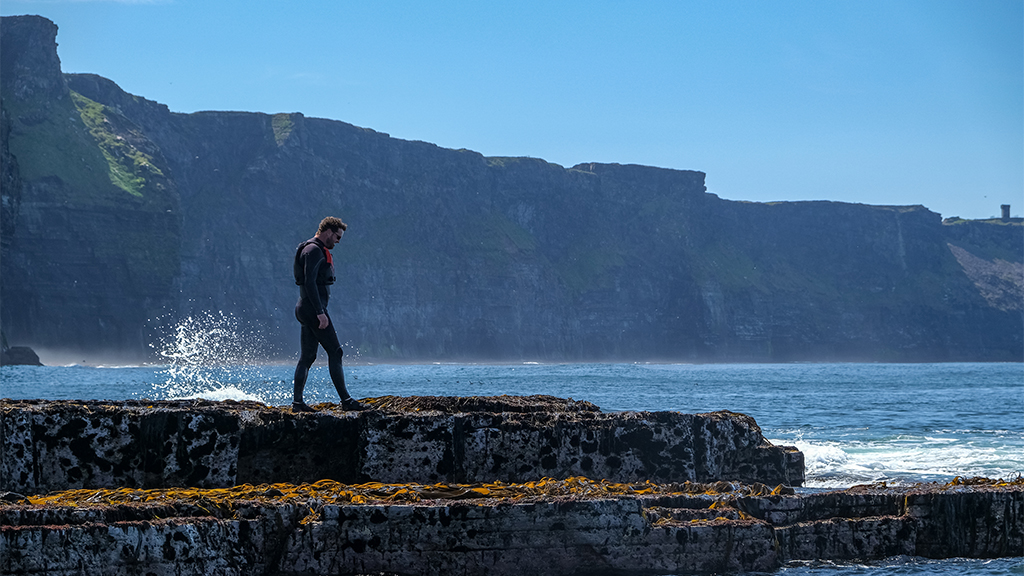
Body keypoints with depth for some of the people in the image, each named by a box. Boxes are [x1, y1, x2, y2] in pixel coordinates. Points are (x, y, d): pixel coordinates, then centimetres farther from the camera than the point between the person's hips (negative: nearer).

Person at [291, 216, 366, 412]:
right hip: (313, 308, -11)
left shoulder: (318, 250, 21)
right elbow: (310, 282, -21)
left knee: (307, 356, 8)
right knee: (335, 352, -8)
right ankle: (345, 400, -8)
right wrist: (320, 312, -24)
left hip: (306, 308, 11)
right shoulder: (314, 250, -12)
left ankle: (297, 401, 5)